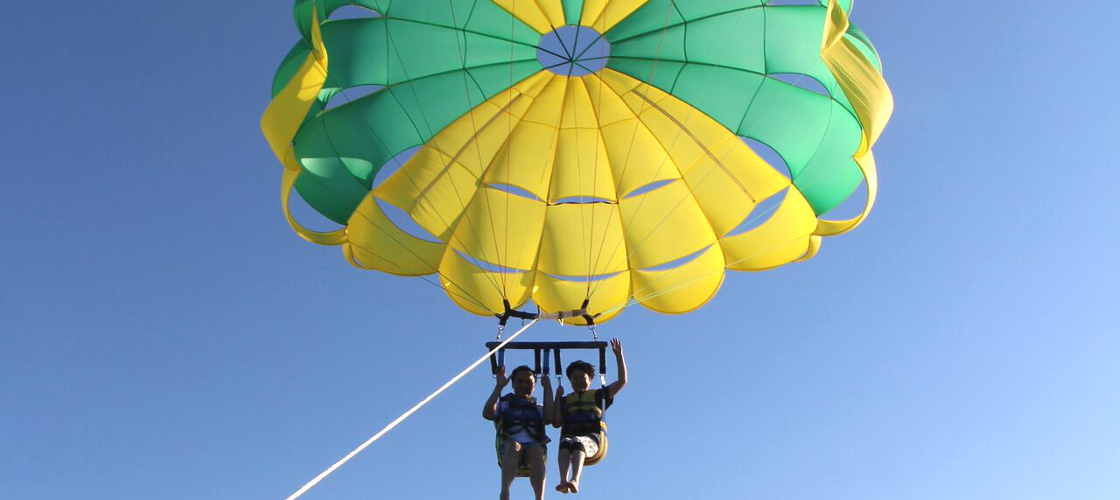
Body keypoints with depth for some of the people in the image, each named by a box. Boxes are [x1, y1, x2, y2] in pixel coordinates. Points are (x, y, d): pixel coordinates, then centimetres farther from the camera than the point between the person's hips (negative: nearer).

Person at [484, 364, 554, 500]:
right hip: (508, 447, -1)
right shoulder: (504, 405, 27)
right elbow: (487, 414, 4)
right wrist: (499, 386, 1)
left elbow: (549, 417, 6)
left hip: (534, 447, 1)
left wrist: (548, 388, 8)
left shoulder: (538, 409, 31)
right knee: (513, 446, -37)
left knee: (536, 450, -36)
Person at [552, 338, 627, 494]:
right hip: (569, 434, 2)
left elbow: (622, 381, 25)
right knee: (565, 442, -37)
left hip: (591, 438, -2)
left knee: (578, 442, -39)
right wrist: (557, 398, 15)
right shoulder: (565, 400, 33)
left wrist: (619, 355, 21)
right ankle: (563, 481, -59)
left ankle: (575, 481, -64)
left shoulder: (598, 395, 31)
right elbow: (556, 423, 18)